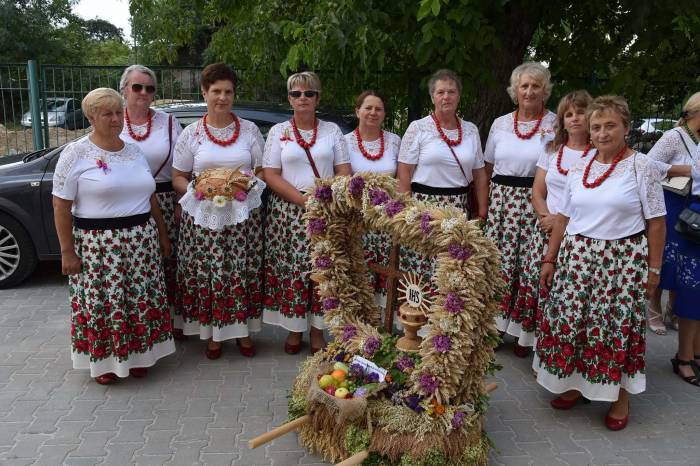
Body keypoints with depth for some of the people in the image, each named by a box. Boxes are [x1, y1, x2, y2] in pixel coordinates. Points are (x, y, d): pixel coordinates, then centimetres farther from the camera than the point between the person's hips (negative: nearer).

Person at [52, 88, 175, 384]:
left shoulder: (134, 151, 9)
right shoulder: (75, 154, -6)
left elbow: (150, 196, 16)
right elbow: (61, 207, -7)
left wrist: (162, 234, 14)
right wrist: (67, 251, -10)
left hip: (141, 241, 5)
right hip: (97, 244, -4)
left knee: (140, 299, 9)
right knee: (101, 301, 4)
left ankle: (136, 354, 27)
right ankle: (103, 360, 23)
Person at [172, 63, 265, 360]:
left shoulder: (250, 130, 7)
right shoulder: (191, 133, 6)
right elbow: (178, 178, 7)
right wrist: (196, 189, -13)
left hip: (243, 214, 0)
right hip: (203, 216, 0)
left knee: (243, 274, 3)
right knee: (207, 275, 2)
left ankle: (242, 330, 22)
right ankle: (214, 333, 20)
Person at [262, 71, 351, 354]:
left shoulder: (332, 130, 10)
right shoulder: (278, 131, 7)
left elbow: (344, 172, 6)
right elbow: (271, 175, -2)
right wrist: (303, 199, -14)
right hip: (288, 211, 0)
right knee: (291, 269, 0)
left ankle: (317, 330, 15)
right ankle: (294, 329, 16)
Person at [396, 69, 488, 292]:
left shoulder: (471, 130, 11)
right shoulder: (418, 127, -1)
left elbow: (479, 175, 15)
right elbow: (404, 175, -4)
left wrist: (482, 213, 10)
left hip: (459, 209, 3)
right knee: (419, 273, -5)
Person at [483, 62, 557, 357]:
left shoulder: (556, 125, 0)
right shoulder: (500, 124, 10)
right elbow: (487, 168, 16)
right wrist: (483, 205, 11)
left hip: (537, 203, -3)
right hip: (501, 200, 3)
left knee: (530, 264, -2)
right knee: (499, 261, 4)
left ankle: (525, 330, 13)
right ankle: (496, 324, 18)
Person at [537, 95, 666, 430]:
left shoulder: (642, 167, -3)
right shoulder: (579, 169, 8)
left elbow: (656, 223, -3)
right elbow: (563, 219, 11)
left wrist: (653, 268, -6)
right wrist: (549, 259, 9)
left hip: (624, 260, -4)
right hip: (577, 256, 4)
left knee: (618, 325, 2)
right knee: (569, 321, 6)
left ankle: (621, 395, 22)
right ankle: (575, 383, 27)